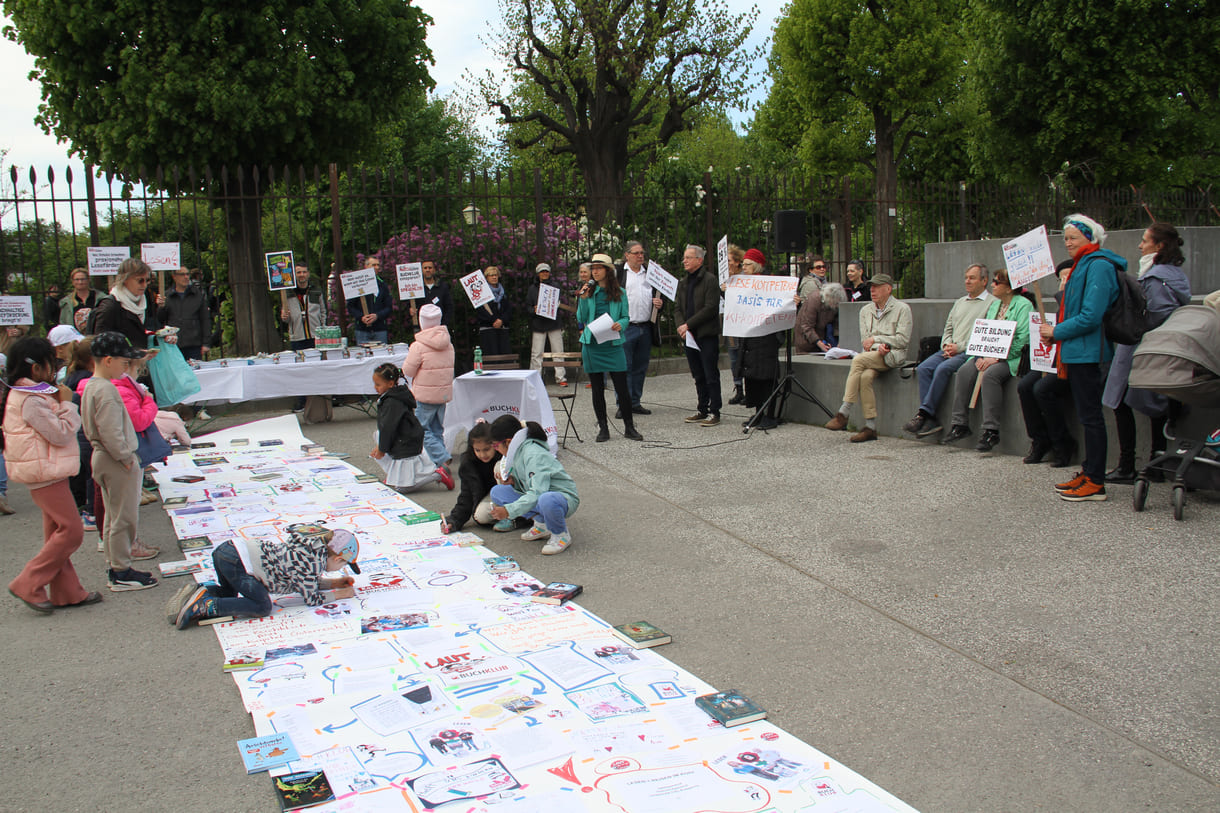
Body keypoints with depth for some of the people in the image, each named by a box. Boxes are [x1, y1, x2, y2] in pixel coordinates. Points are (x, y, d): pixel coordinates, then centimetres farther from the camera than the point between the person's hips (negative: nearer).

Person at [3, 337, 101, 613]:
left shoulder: (25, 394, 13)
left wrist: (59, 403, 6)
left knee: (58, 533, 13)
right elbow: (61, 434, -18)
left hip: (46, 473, 11)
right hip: (46, 473, -11)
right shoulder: (31, 400, -19)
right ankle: (28, 586, 0)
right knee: (71, 531, -8)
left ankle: (68, 592, 20)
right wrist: (66, 403, -8)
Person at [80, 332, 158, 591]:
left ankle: (115, 566, 26)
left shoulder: (91, 386, 11)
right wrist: (126, 457, -17)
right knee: (124, 518, -2)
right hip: (117, 462, -11)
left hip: (103, 458, 11)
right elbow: (110, 432, -26)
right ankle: (121, 572, 6)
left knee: (113, 516, 17)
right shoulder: (106, 390, -20)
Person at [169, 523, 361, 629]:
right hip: (237, 561, -10)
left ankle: (198, 592, 6)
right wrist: (339, 594, 8)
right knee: (262, 607, -10)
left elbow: (303, 580, 30)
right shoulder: (315, 561, -10)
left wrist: (334, 582, 27)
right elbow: (312, 598, -5)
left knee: (229, 594, 32)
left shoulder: (313, 545, 17)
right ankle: (204, 606, -16)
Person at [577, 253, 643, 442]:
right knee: (597, 388, 6)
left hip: (613, 344, -1)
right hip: (592, 345, 1)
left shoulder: (619, 293, 5)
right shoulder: (589, 291, 7)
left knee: (622, 387, -3)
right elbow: (581, 318, 4)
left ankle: (629, 427, 7)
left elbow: (625, 317, 9)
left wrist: (620, 324, -13)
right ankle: (602, 428, 15)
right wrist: (583, 299, -8)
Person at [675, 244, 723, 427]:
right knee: (698, 376, 12)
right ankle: (702, 410, 20)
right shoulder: (683, 282, 16)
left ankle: (714, 413, 1)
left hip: (707, 335, -7)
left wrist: (688, 325, -15)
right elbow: (677, 307, 14)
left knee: (711, 376, -3)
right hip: (689, 336, 7)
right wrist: (681, 326, -6)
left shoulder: (710, 280, -7)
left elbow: (710, 308, -15)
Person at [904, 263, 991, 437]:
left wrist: (959, 347, -13)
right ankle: (930, 420, -25)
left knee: (943, 369, -31)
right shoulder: (959, 302, 26)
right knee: (923, 368, -19)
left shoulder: (992, 303, 1)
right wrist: (947, 345, 3)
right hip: (949, 350, 7)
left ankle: (924, 414, -27)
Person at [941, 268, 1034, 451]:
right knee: (964, 371, -20)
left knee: (990, 374, -34)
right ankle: (960, 424, -17)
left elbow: (1021, 341, -12)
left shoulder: (1024, 305, -3)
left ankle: (991, 430, -29)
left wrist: (996, 358, -19)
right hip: (989, 355, 7)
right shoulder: (994, 305, 19)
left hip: (1011, 358, -7)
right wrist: (983, 356, -2)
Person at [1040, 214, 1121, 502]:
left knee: (1090, 416, -6)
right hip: (1077, 351, 10)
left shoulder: (1098, 266, -14)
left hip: (1087, 351, -10)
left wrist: (1057, 331, -12)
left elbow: (1091, 316, -21)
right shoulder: (1083, 265, 18)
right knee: (1087, 415, 14)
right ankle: (1088, 472, 22)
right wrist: (1056, 330, 9)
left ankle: (1095, 483, -1)